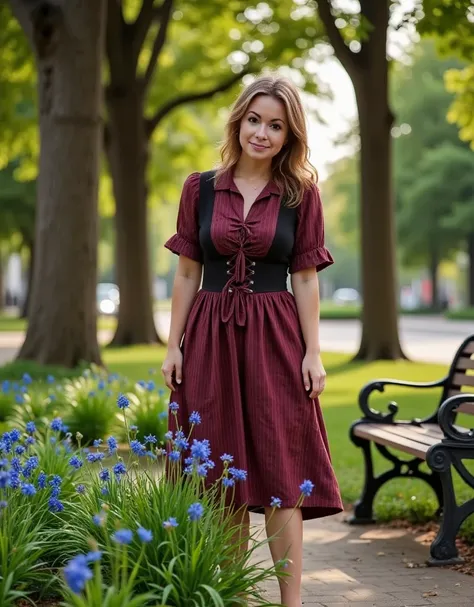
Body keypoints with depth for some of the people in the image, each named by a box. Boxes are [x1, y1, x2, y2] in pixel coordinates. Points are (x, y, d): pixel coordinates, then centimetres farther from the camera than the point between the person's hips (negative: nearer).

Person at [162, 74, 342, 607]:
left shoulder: (301, 194, 3)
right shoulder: (200, 188, 5)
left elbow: (305, 278, 2)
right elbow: (187, 273, 7)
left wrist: (313, 353, -4)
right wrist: (174, 347, 3)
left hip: (275, 338, -2)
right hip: (210, 337, 2)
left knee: (280, 468, -3)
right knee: (222, 469, 6)